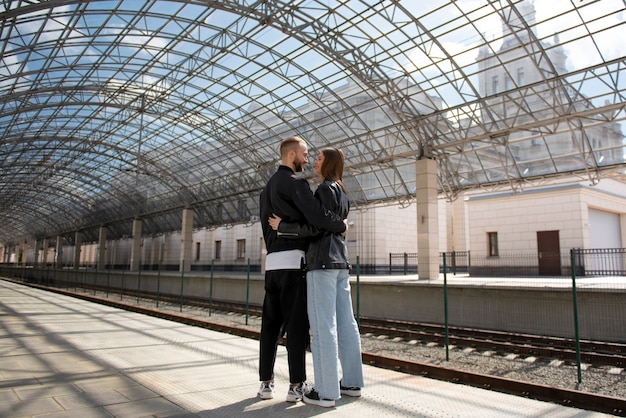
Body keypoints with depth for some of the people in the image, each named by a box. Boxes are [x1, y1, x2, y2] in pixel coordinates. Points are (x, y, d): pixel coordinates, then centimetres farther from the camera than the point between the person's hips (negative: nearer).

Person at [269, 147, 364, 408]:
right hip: (341, 260, 10)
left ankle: (326, 391, -3)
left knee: (323, 325, -7)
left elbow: (315, 228, -15)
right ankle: (352, 382, 17)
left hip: (322, 260, -10)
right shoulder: (343, 194, 21)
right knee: (345, 323, 10)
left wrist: (282, 226, -7)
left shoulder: (325, 189, -7)